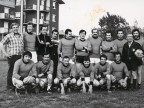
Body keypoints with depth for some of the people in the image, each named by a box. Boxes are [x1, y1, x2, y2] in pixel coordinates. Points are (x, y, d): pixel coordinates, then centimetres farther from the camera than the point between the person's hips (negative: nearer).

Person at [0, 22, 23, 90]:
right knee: (11, 70, -1)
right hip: (12, 56, -5)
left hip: (20, 56, 6)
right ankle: (9, 86, 9)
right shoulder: (9, 36, -3)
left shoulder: (20, 36, 15)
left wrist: (23, 53, 14)